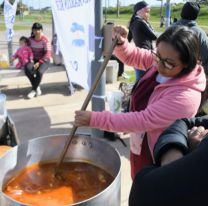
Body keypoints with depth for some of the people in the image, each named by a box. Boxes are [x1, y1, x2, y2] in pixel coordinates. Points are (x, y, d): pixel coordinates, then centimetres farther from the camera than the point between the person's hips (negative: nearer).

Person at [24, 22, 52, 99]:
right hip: (34, 60, 4)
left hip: (44, 60, -4)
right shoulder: (30, 39, 3)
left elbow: (48, 54, -15)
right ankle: (37, 88, -14)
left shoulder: (45, 39, -10)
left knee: (39, 71, -36)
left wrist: (39, 62, -22)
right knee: (27, 69, -29)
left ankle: (33, 90, -14)